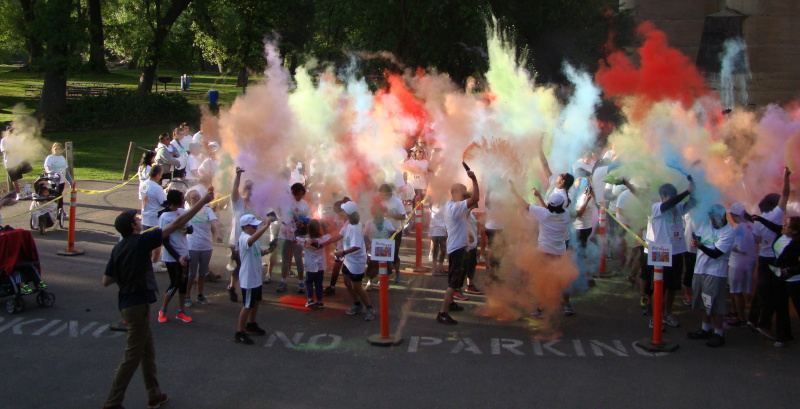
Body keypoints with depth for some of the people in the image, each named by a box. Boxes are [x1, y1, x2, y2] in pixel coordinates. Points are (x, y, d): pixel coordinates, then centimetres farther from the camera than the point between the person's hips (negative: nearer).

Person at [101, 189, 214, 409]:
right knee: (133, 354, 0)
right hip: (138, 303, -8)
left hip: (127, 303, 8)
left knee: (147, 349, 18)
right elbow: (177, 224, -16)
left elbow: (106, 281, 7)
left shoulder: (118, 249, 6)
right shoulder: (141, 241, -14)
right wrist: (203, 202, -12)